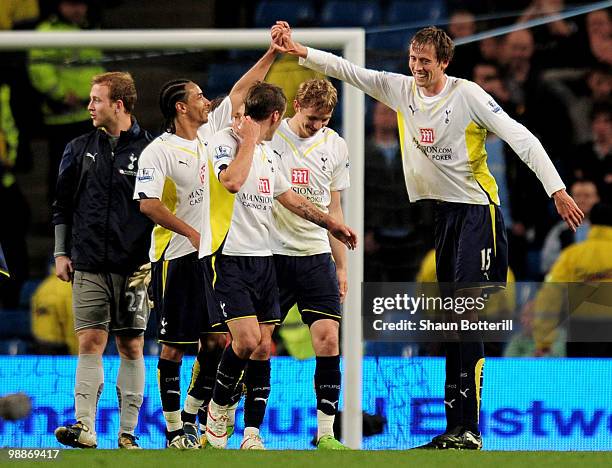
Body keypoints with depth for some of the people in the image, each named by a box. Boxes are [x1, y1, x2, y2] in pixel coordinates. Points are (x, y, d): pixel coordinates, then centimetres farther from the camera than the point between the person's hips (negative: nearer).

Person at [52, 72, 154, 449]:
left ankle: (128, 432, 4)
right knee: (90, 342, -5)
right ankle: (84, 427, -10)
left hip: (134, 266, -2)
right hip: (89, 265, 2)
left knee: (131, 347, 1)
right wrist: (61, 252, 9)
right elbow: (63, 205, 15)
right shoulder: (80, 149, 10)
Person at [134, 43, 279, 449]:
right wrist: (193, 234, -18)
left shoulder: (209, 132, 9)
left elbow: (241, 90, 17)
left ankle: (191, 418, 17)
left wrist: (273, 53, 15)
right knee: (174, 344, -2)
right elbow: (148, 204, -18)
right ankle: (174, 430, 3)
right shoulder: (158, 152, -10)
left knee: (216, 340, 5)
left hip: (213, 255, 7)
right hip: (177, 258, -7)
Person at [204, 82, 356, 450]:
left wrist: (330, 223, 31)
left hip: (263, 259, 8)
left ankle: (252, 434, 3)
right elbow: (232, 181, -28)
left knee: (263, 347, 1)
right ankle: (218, 408, 5)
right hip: (230, 258, -8)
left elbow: (290, 197, 29)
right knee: (247, 339, -19)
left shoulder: (266, 152, 18)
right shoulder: (224, 141, -9)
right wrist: (249, 140, -15)